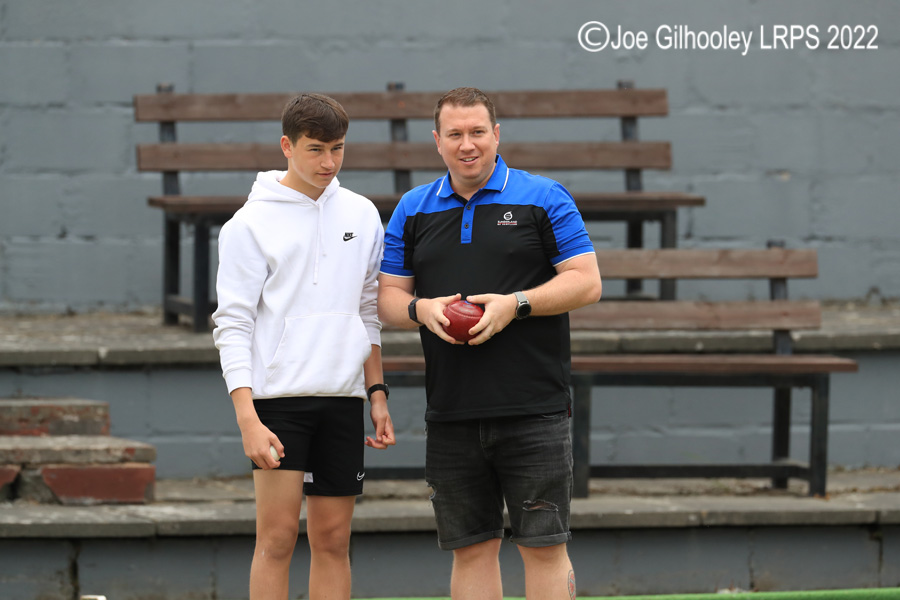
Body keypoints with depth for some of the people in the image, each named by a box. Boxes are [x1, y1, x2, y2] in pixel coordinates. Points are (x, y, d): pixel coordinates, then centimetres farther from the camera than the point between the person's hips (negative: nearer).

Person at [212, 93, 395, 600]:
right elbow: (233, 325, -7)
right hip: (278, 396, -4)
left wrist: (377, 394, 12)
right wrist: (247, 419, -15)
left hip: (342, 398, 5)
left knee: (333, 540, 5)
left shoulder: (361, 215, 10)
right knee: (278, 534, -9)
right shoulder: (251, 224, -4)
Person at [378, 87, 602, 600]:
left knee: (544, 546, -4)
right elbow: (387, 296, 14)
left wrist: (515, 304, -15)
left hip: (533, 408, -3)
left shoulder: (543, 199, 2)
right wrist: (421, 309, -8)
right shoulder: (413, 210, 13)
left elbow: (586, 282, -2)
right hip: (452, 416, 4)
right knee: (471, 548, 6)